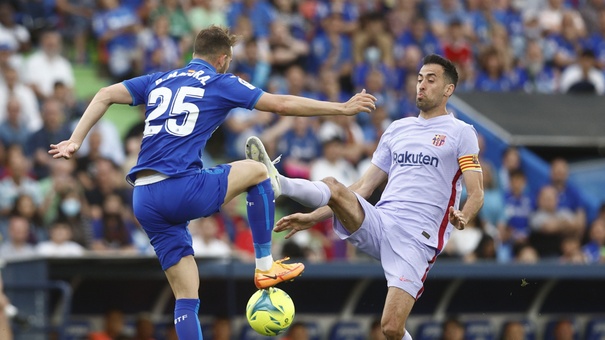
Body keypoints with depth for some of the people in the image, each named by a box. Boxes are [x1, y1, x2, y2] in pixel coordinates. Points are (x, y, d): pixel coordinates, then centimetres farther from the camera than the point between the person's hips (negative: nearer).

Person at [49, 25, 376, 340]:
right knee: (256, 171, 19)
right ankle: (265, 266, 19)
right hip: (181, 189, -5)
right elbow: (283, 104, 6)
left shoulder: (158, 81, 22)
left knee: (186, 298, 10)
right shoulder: (221, 84, 8)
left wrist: (75, 141, 10)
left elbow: (104, 96, 14)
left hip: (144, 201, 5)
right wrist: (343, 108, 14)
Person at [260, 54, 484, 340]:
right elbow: (364, 187, 22)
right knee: (332, 187, -23)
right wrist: (312, 217, 15)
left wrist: (462, 217, -28)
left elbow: (476, 192, -4)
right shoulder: (396, 129, 19)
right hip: (378, 222, 5)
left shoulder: (461, 133, 4)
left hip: (417, 238, -5)